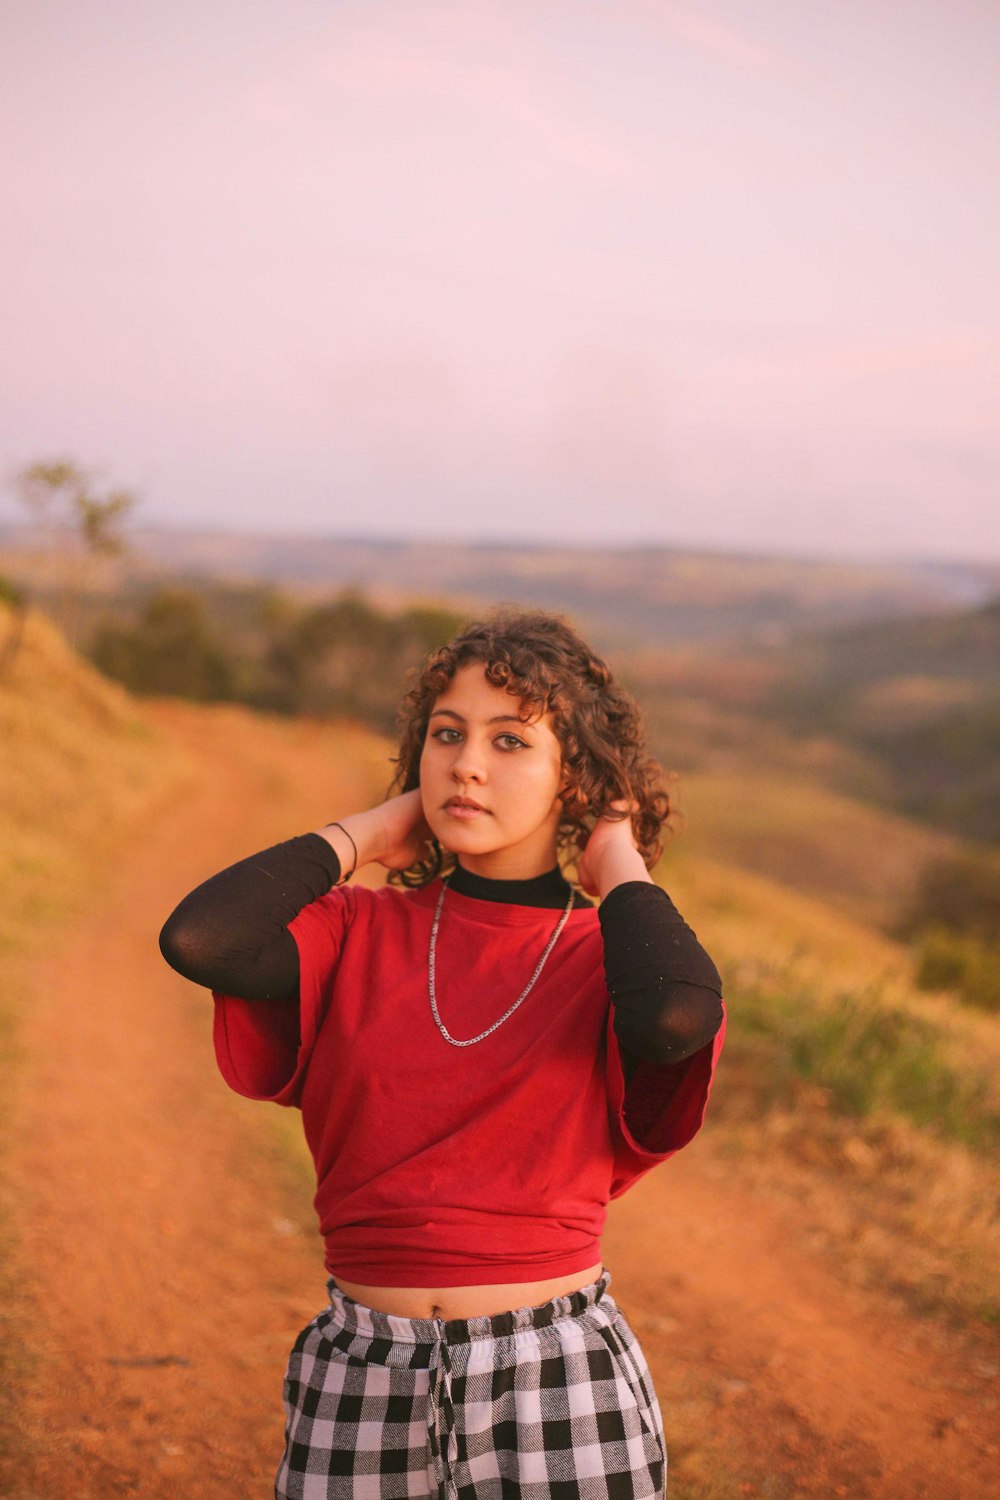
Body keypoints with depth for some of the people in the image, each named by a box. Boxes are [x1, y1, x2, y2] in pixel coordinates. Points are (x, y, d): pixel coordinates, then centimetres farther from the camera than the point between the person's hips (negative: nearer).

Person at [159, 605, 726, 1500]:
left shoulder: (606, 953, -2)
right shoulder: (358, 932, 2)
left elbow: (679, 1017, -28)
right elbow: (196, 940, -18)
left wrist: (620, 867, -9)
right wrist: (361, 836, -4)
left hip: (560, 1389, -1)